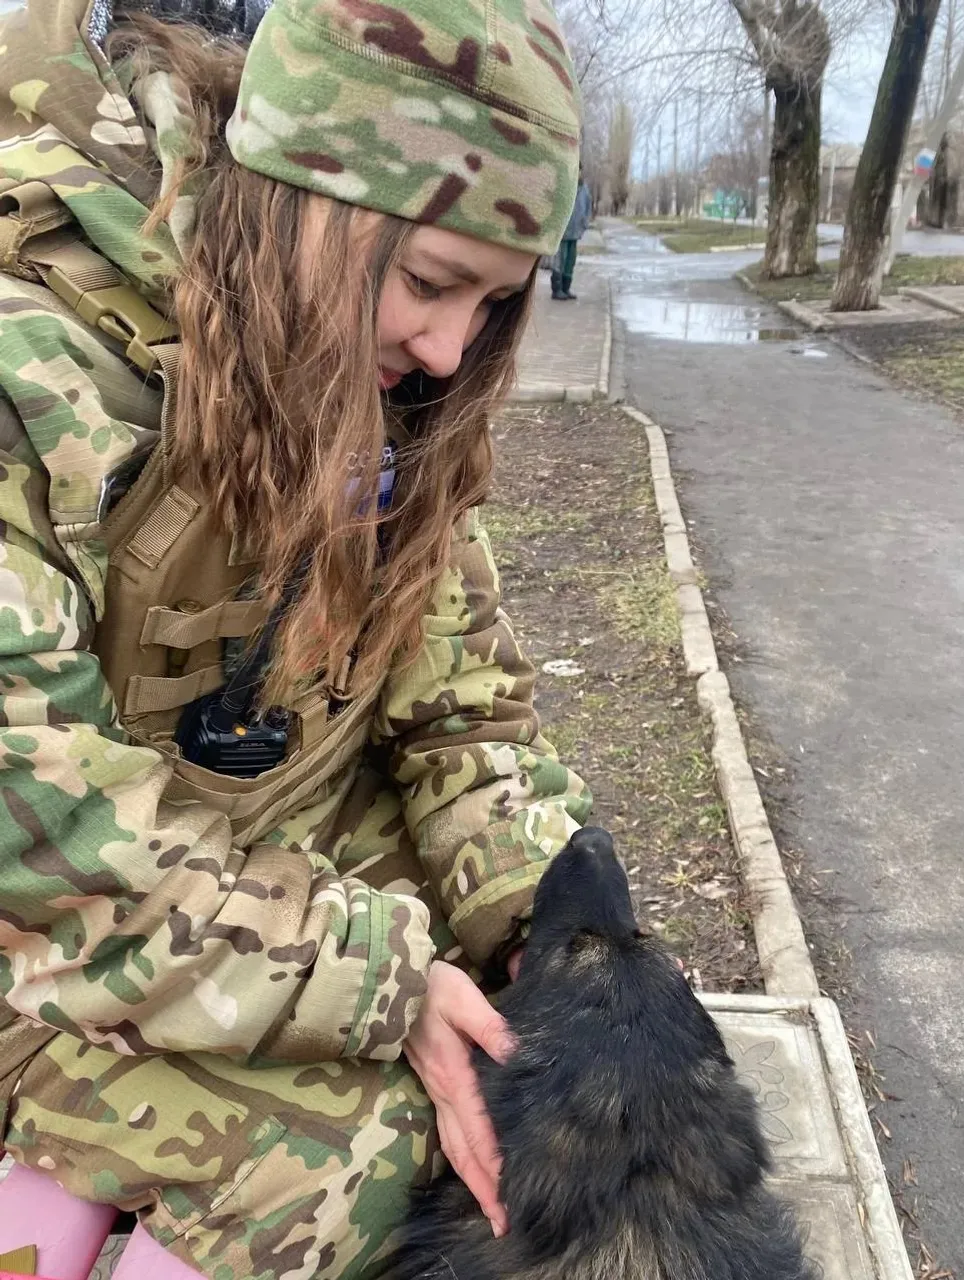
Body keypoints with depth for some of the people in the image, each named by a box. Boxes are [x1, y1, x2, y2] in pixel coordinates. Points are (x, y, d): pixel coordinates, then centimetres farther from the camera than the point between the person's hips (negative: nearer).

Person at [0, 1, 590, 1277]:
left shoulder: (382, 394, -7)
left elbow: (461, 700, -4)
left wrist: (535, 920, -18)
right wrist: (375, 976, -26)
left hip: (300, 861, 6)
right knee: (350, 1150, -18)